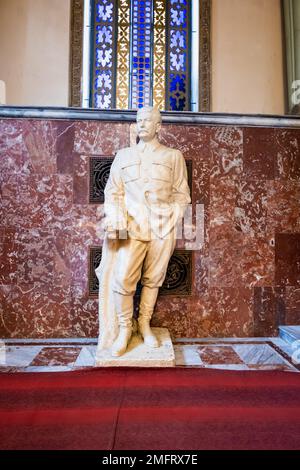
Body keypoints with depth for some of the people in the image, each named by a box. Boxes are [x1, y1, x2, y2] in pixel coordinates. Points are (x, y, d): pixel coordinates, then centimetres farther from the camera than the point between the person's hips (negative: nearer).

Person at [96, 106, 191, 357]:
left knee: (153, 279, 6)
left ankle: (145, 323, 23)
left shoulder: (174, 156, 13)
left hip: (163, 227, 1)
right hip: (132, 226, 0)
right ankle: (124, 328, 9)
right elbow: (113, 192, 9)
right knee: (122, 278, -10)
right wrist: (114, 223, -5)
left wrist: (173, 223, -1)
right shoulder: (123, 155, 15)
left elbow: (182, 194, 10)